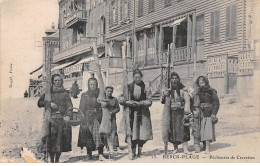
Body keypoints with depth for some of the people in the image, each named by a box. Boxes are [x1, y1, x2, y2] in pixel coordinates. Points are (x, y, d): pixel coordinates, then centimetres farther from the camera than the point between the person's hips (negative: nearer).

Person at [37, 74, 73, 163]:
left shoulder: (65, 93, 11)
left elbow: (69, 106, 5)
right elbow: (39, 103, 6)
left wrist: (68, 115, -12)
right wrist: (48, 103, -10)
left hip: (62, 119, 1)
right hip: (51, 118, -1)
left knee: (60, 140, -1)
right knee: (51, 138, -10)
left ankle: (57, 160, 12)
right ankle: (52, 160, 1)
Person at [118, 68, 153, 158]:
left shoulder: (145, 87, 3)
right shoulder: (129, 87, 4)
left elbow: (149, 101, -1)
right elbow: (120, 99, 2)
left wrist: (140, 103, -14)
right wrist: (128, 102, -14)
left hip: (143, 113, 0)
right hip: (132, 113, 0)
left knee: (143, 134, 0)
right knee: (133, 132, -5)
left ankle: (139, 152, 12)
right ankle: (133, 152, 5)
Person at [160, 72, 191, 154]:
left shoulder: (183, 90, -1)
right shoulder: (168, 90, 7)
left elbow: (187, 101, -7)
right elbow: (162, 101, 11)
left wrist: (187, 113, -15)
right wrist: (164, 96, -10)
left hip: (181, 113, -2)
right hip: (171, 113, 3)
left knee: (183, 130, -6)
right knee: (172, 130, 4)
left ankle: (185, 149, -1)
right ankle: (175, 148, 15)